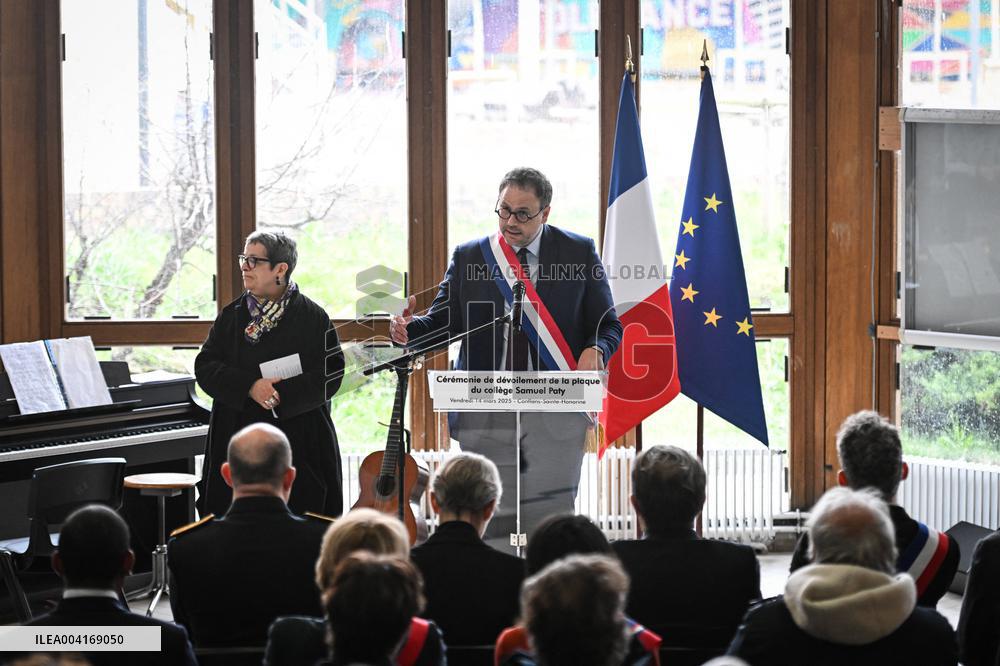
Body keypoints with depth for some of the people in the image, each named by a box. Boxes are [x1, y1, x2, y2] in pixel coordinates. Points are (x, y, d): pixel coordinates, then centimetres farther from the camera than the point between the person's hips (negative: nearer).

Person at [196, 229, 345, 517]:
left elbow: (332, 374, -6)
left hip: (298, 444, -3)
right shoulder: (231, 315, 11)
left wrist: (283, 393, -18)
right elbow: (205, 366, 3)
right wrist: (249, 387, -13)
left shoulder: (312, 318, -1)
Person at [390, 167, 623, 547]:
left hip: (556, 410, -1)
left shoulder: (579, 253, 5)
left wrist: (594, 350, -15)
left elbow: (608, 326, 7)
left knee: (551, 515, -4)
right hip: (486, 413, 1)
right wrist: (409, 330, -14)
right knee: (490, 519, 0)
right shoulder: (469, 257, 9)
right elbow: (444, 323, 8)